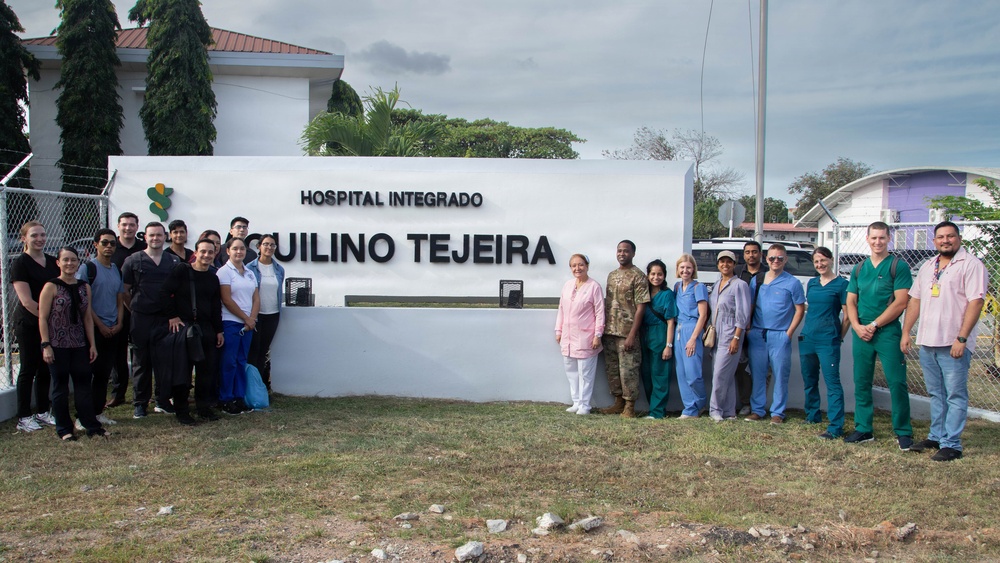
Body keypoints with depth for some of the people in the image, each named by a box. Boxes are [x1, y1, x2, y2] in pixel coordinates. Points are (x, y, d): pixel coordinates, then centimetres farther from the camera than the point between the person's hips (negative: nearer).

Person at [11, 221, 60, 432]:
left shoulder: (52, 262, 10)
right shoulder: (19, 263, -8)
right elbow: (26, 301, -14)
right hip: (28, 324, -5)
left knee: (45, 369, 10)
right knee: (29, 369, 0)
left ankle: (42, 412, 20)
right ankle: (23, 418, 7)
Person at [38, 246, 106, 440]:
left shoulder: (84, 287, 7)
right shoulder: (51, 287, -6)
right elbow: (42, 318, -8)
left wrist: (92, 344, 7)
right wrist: (46, 345, -14)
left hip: (79, 345, 4)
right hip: (58, 345, -4)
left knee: (83, 384, 7)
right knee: (60, 386, 5)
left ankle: (92, 425, 12)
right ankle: (64, 428, 13)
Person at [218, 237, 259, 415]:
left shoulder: (250, 274, 14)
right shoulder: (224, 271, -5)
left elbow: (256, 299, 11)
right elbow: (227, 300, -11)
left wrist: (252, 319, -6)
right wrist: (246, 319, -9)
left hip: (248, 324, 6)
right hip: (230, 322, -6)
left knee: (242, 361, 9)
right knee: (229, 362, -2)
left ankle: (239, 398, 15)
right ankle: (226, 400, 5)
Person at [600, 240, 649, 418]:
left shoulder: (638, 276, -7)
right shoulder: (612, 275, 14)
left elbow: (641, 307, -12)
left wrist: (632, 334, -16)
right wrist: (603, 328, 10)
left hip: (627, 332, -7)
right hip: (610, 331, 7)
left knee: (628, 370, -2)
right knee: (612, 369, 13)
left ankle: (629, 406, 7)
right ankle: (619, 402, 25)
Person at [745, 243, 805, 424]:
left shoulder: (792, 283, 0)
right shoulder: (757, 280, 10)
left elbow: (800, 309, 1)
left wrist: (789, 332, -6)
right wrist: (749, 327, 3)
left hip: (780, 336, -3)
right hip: (757, 334, 3)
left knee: (780, 375, 0)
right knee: (757, 374, 7)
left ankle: (778, 412, 8)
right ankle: (757, 410, 15)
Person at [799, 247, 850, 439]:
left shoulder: (841, 284, -5)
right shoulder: (812, 283, 13)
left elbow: (847, 315, -4)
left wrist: (839, 337, -1)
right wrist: (807, 331, 14)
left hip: (828, 340, -7)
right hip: (807, 338, 7)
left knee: (832, 382, -9)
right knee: (809, 380, 16)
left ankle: (836, 427, -10)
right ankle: (812, 416, 33)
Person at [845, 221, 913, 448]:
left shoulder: (898, 266, -4)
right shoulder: (859, 268, 13)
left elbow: (900, 302, -11)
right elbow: (850, 301, 13)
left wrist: (874, 325, -12)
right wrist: (857, 326, -5)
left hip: (888, 332, -5)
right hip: (861, 333, 5)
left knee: (896, 382, -6)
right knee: (861, 383, 8)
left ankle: (903, 432, 3)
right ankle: (863, 429, 17)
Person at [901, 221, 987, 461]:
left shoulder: (970, 265, -6)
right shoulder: (928, 267, 16)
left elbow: (976, 302, -14)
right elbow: (915, 300, 19)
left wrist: (962, 338, -19)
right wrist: (906, 332, 12)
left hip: (953, 343, -7)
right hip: (927, 342, 7)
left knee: (955, 395, -3)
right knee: (936, 394, 15)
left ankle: (951, 444, 0)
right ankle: (936, 437, 25)